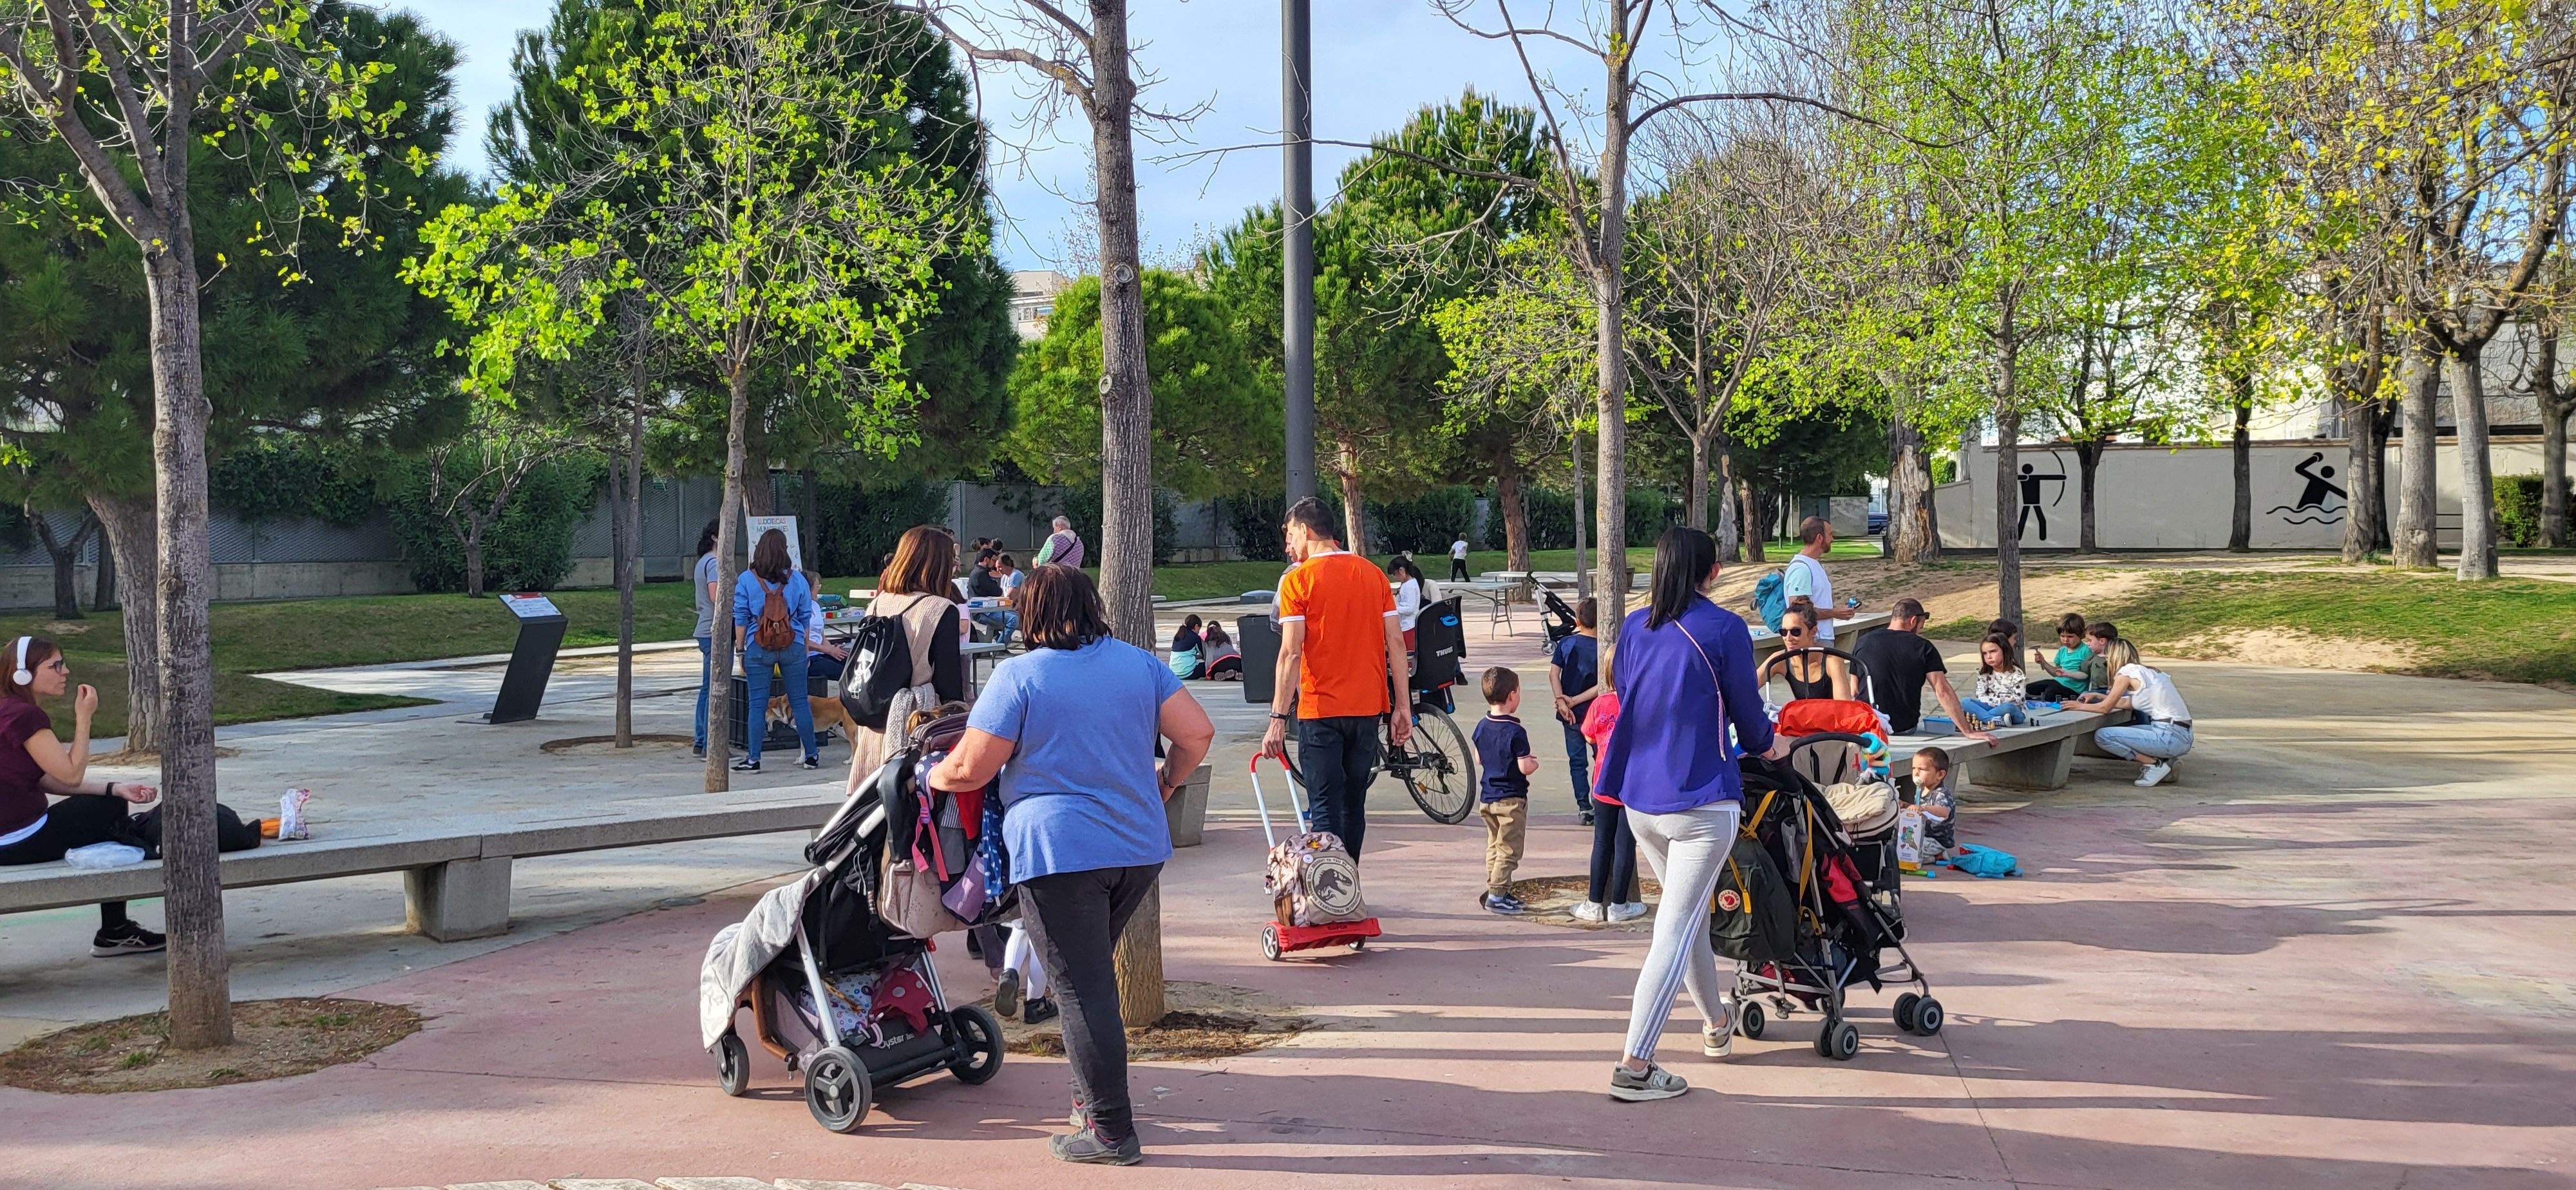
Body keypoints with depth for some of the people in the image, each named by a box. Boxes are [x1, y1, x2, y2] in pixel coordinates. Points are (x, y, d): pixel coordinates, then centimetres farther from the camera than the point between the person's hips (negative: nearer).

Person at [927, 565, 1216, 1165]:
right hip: (1140, 847, 6)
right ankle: (1094, 1096, 27)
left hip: (1059, 853, -6)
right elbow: (1197, 732, 2)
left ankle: (1112, 1131, 0)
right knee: (1093, 974, 21)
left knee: (1081, 988, -2)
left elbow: (971, 768, -9)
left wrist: (931, 777, 11)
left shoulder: (1019, 675, -7)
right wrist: (1167, 781, 19)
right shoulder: (1139, 663, 7)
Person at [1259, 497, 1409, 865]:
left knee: (1326, 809, -2)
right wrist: (1403, 708, 7)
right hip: (1368, 709, 5)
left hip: (1320, 710, -5)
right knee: (1354, 806, 15)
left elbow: (1291, 653, -13)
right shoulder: (1373, 574, 8)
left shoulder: (1298, 580, -6)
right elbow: (1395, 642, 5)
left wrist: (1278, 718, -11)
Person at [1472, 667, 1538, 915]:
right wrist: (1535, 762, 0)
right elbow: (1525, 767, -20)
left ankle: (1493, 889, 21)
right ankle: (1497, 894, -3)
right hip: (1511, 799, -7)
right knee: (1508, 849, -1)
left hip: (1487, 797, 7)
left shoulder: (1482, 726, 4)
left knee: (1494, 846, 16)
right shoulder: (1516, 732, -19)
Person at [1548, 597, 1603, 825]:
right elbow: (1603, 686, -16)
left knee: (1577, 760, 10)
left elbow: (1554, 673, -10)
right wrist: (1575, 701, -13)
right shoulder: (1603, 648, -10)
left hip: (1571, 714, 2)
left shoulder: (1565, 643, -2)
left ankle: (1584, 807, 6)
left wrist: (1562, 701, -14)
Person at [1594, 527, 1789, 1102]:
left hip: (1639, 798, 6)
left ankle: (1717, 1022, 43)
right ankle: (1634, 1067, -8)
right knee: (1676, 931, -4)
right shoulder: (1724, 629, -9)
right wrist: (1770, 745, 22)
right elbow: (1748, 716, -1)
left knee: (1688, 913, 24)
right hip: (1701, 802, -6)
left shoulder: (1633, 627, 6)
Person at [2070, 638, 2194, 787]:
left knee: (2102, 736, -9)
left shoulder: (2127, 672, -6)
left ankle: (2155, 764, -5)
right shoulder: (2149, 670, 19)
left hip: (2171, 737, -9)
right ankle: (2166, 761, 11)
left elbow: (2106, 707, -1)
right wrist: (2099, 697, 30)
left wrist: (2080, 706, 13)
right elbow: (2127, 704, 24)